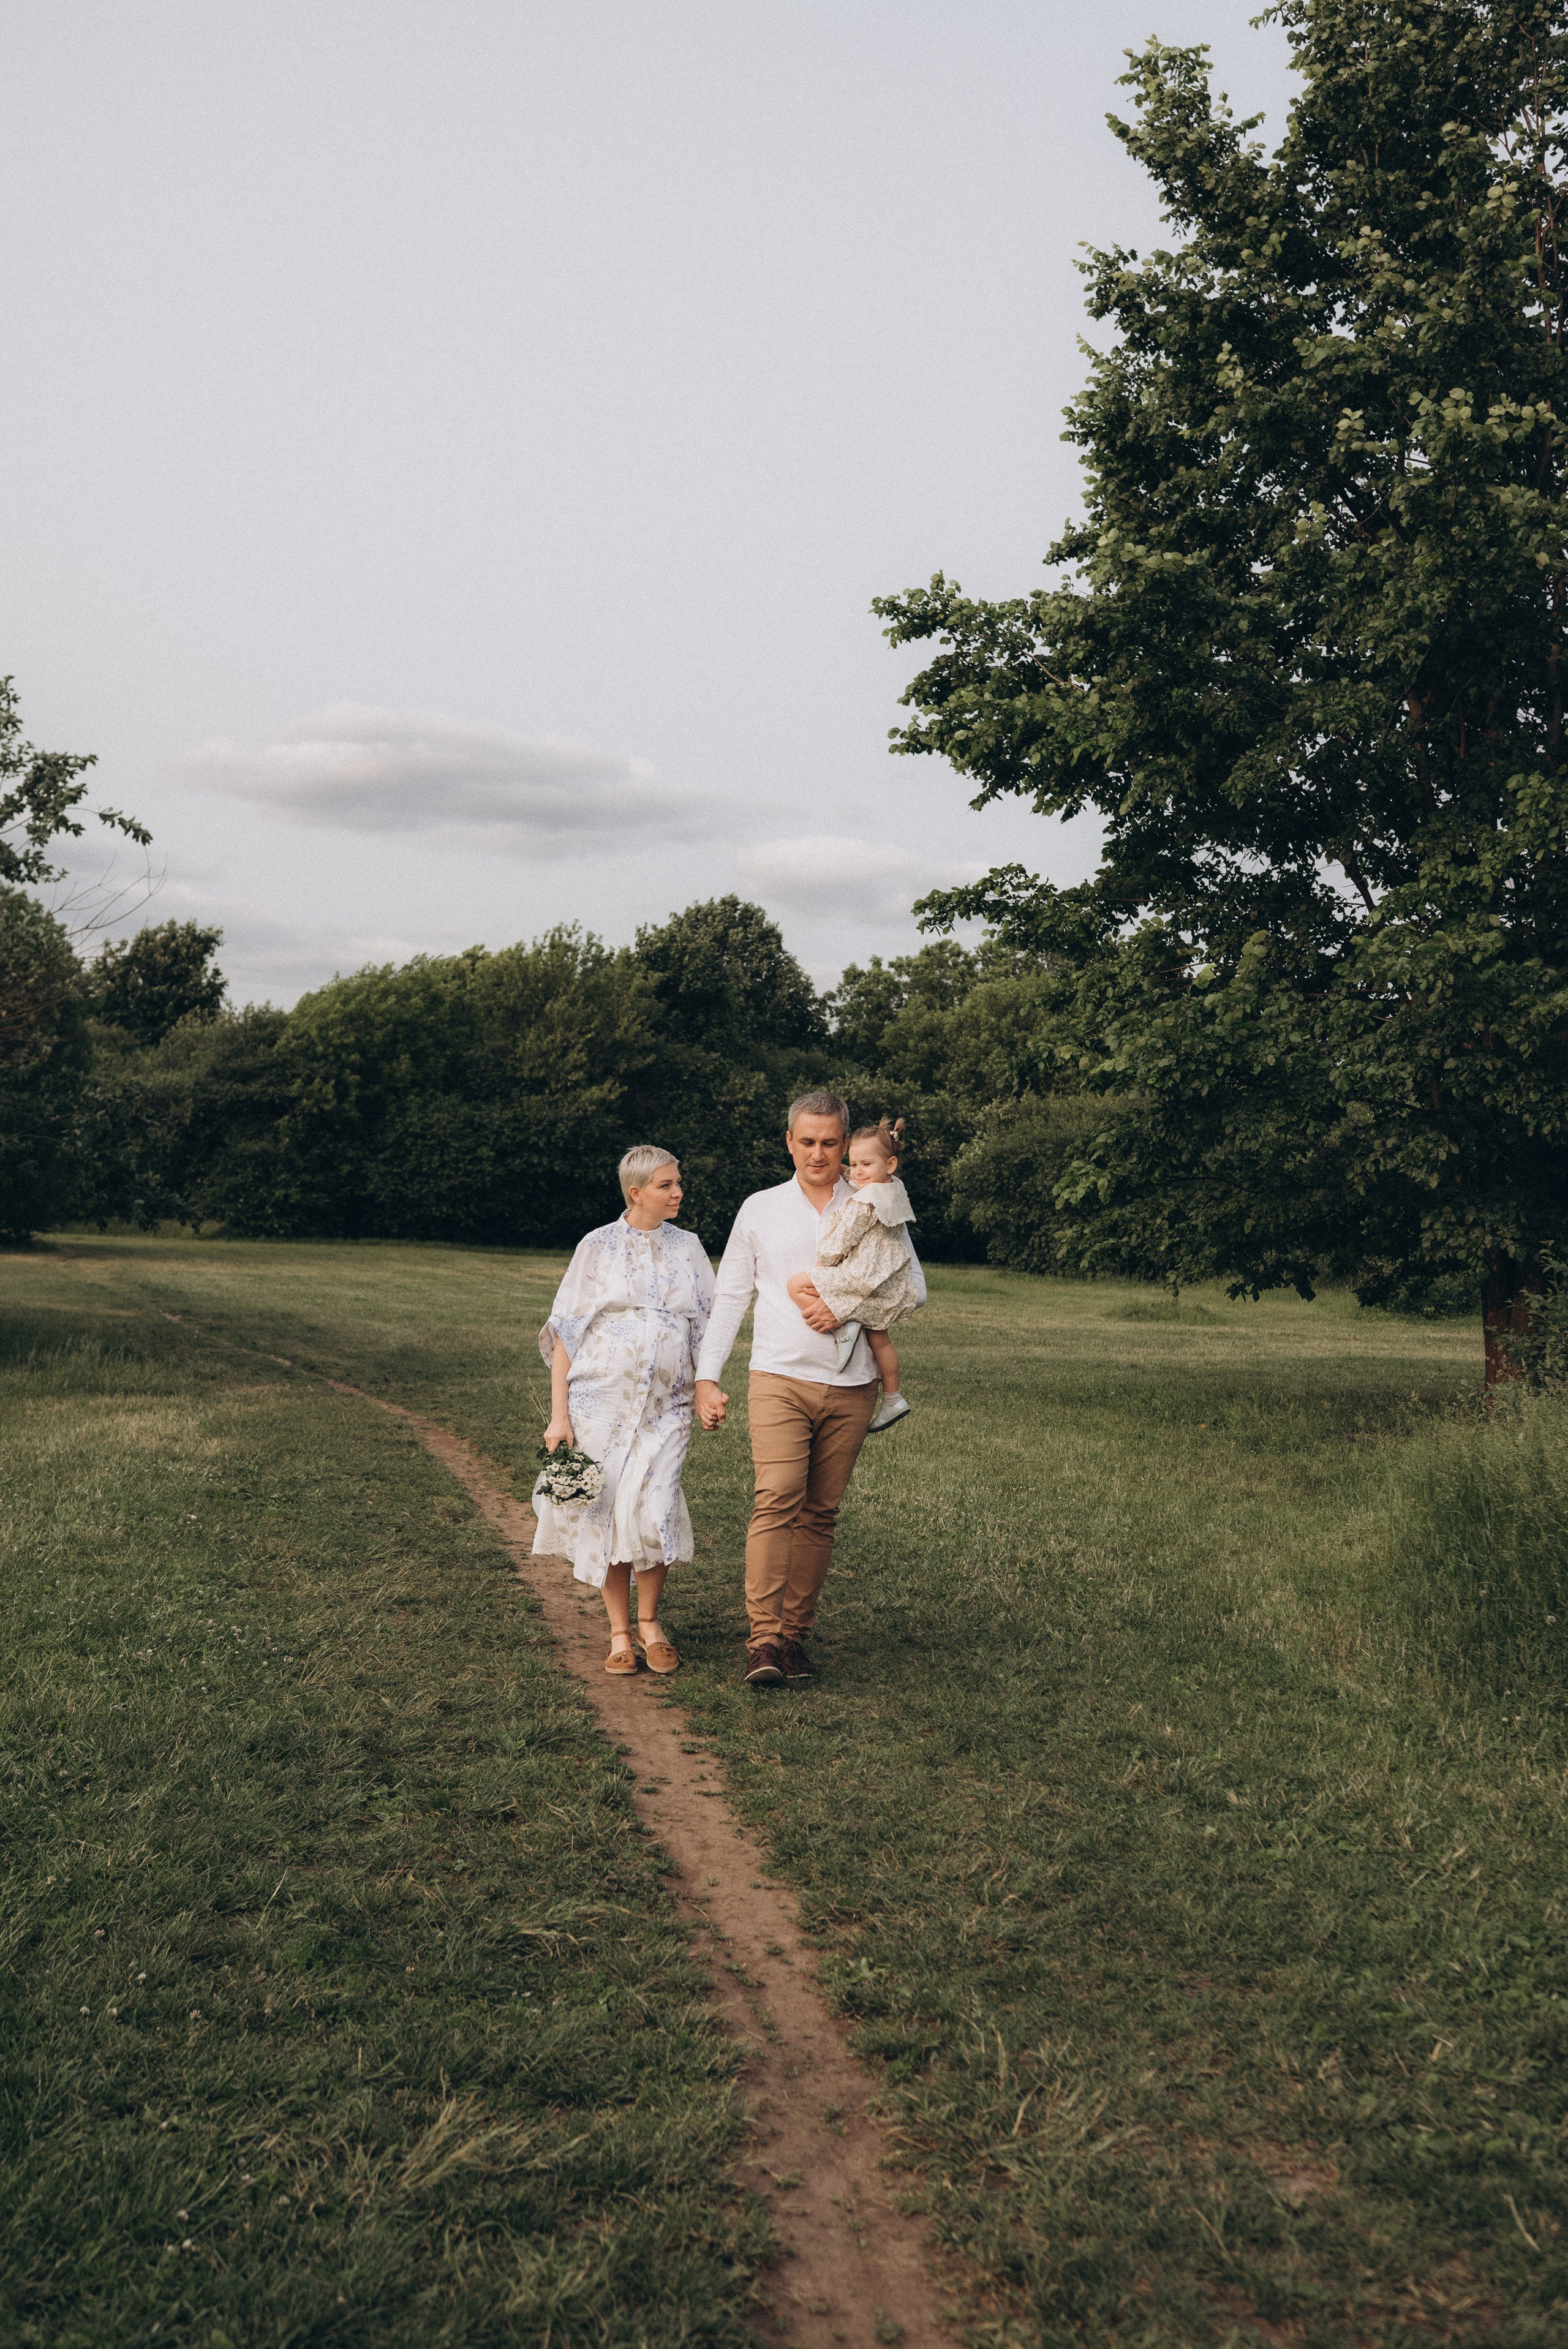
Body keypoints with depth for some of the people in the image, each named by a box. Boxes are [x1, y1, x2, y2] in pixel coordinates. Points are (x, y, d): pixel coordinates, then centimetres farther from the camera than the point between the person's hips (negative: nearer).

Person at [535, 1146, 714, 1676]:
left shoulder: (688, 1248, 11)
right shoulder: (598, 1246, 3)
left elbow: (707, 1327, 15)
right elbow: (565, 1332, 2)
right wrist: (559, 1414, -4)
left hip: (666, 1405, 1)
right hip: (601, 1400, -1)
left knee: (652, 1511, -13)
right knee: (606, 1513, 0)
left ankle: (649, 1622, 9)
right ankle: (620, 1631, 16)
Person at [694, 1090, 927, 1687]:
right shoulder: (759, 1210, 9)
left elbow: (913, 1285, 6)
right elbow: (729, 1297, 11)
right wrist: (707, 1376, 4)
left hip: (851, 1386, 2)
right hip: (780, 1379, -1)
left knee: (820, 1513, 3)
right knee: (777, 1497, -17)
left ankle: (794, 1635, 10)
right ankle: (764, 1638, -18)